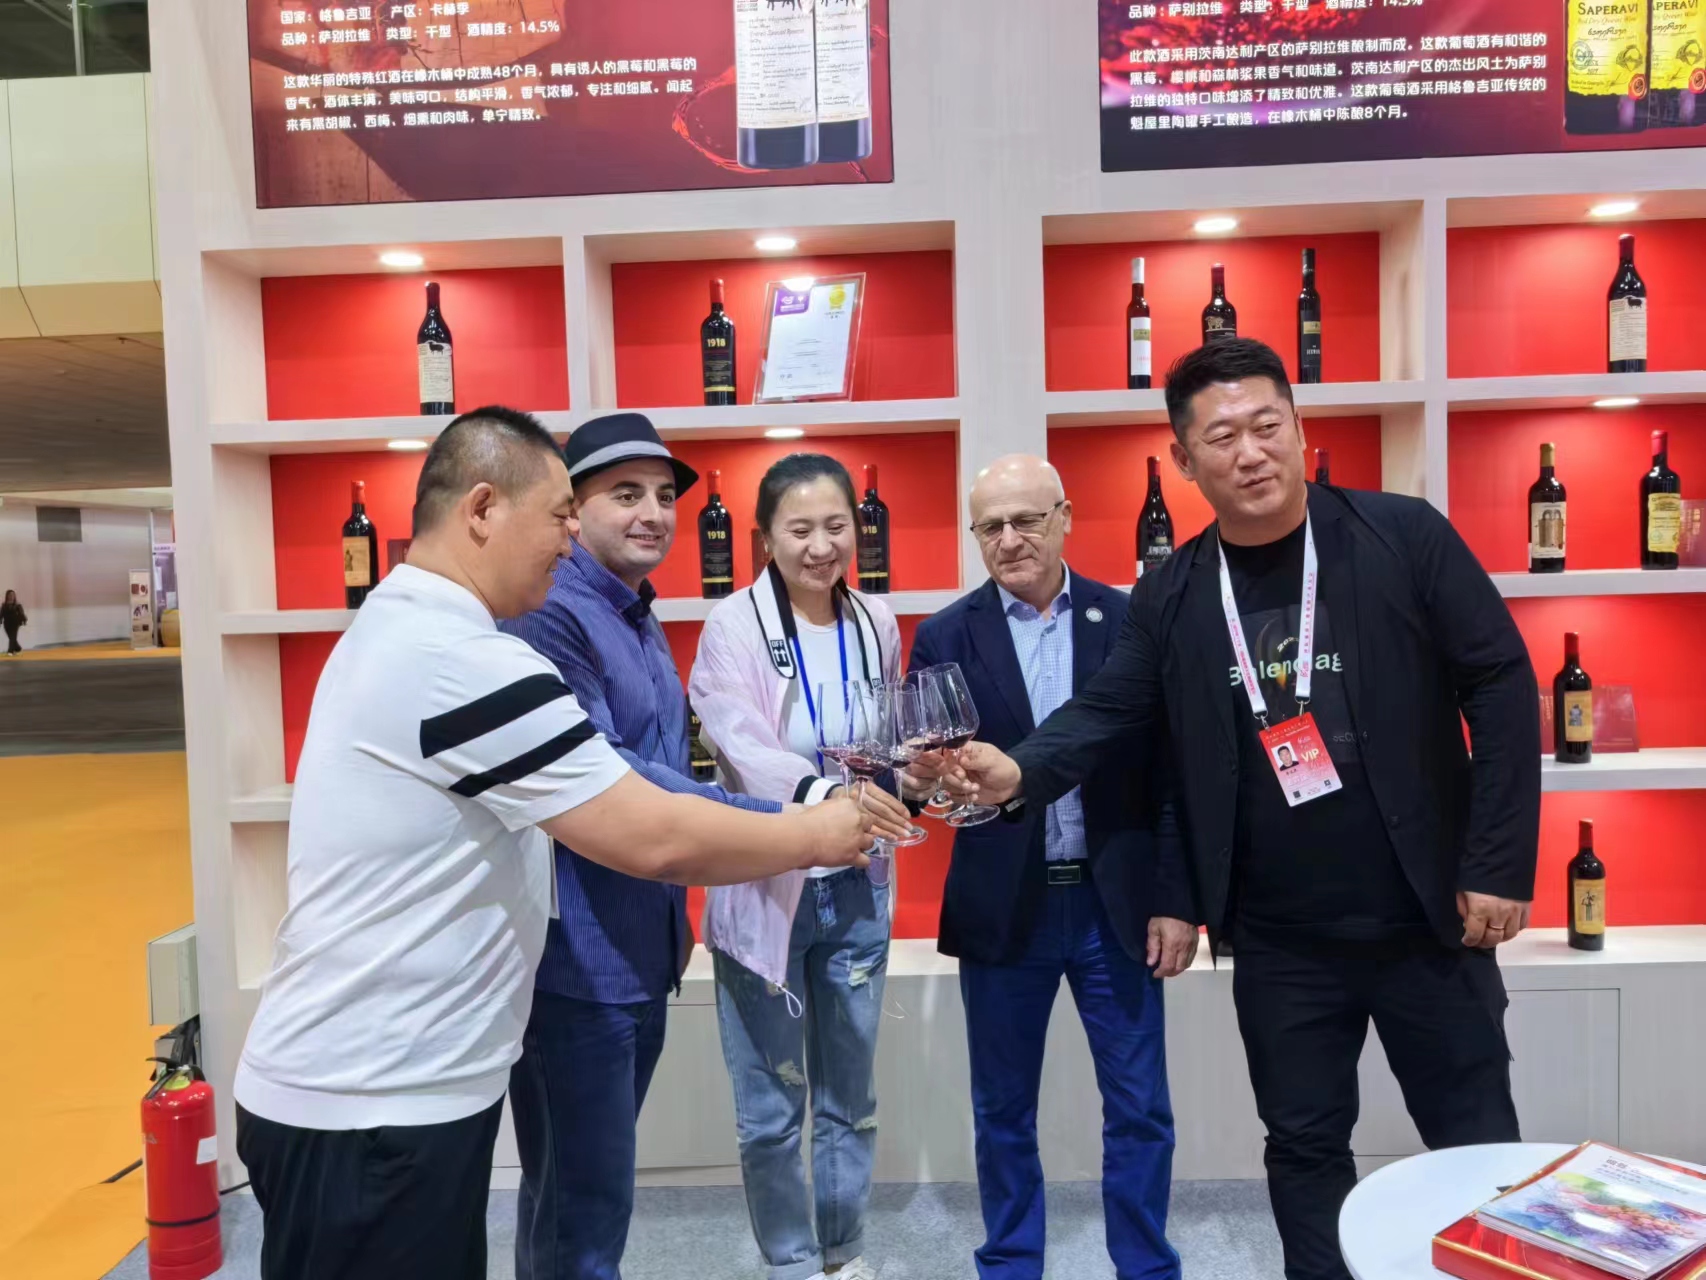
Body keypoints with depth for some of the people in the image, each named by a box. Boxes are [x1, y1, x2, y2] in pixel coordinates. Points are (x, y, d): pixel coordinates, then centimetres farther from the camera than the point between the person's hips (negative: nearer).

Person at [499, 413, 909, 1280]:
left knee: (589, 1190, 22)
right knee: (583, 1205, 2)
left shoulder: (640, 623, 14)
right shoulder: (550, 615, -17)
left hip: (641, 952, 9)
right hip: (576, 961, -9)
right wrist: (785, 825, -30)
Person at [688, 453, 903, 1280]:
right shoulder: (732, 625, -10)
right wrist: (820, 792, -40)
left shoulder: (875, 624, 3)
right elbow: (739, 748, -23)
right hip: (764, 890, -3)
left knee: (850, 1096, 17)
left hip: (855, 889, 4)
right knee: (769, 1108, 9)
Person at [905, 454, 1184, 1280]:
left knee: (1139, 1109, 12)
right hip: (1002, 908, 0)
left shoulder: (1132, 620, -1)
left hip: (1115, 903, 0)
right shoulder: (947, 636, -2)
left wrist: (1176, 900, -2)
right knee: (1004, 1111, 15)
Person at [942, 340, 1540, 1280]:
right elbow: (1111, 712, -2)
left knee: (1478, 1146, 14)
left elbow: (1500, 685, -7)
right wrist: (1022, 770, -23)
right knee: (1304, 1148, 16)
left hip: (1426, 919, -1)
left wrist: (1498, 863, -10)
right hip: (1281, 942, 2)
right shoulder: (1171, 595, -1)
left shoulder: (1403, 535, -8)